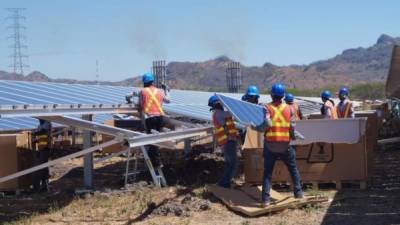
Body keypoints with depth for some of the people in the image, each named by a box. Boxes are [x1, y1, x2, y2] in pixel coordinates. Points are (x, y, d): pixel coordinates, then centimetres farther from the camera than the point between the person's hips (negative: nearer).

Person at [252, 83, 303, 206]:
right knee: (293, 169, 18)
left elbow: (267, 124, -17)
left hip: (270, 145, -1)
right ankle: (298, 193, 20)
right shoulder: (288, 108, 2)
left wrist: (255, 127, -1)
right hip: (285, 145, 1)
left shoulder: (267, 108, -5)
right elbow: (292, 127, -3)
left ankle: (265, 199, 0)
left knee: (267, 172, 6)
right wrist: (293, 136, 15)